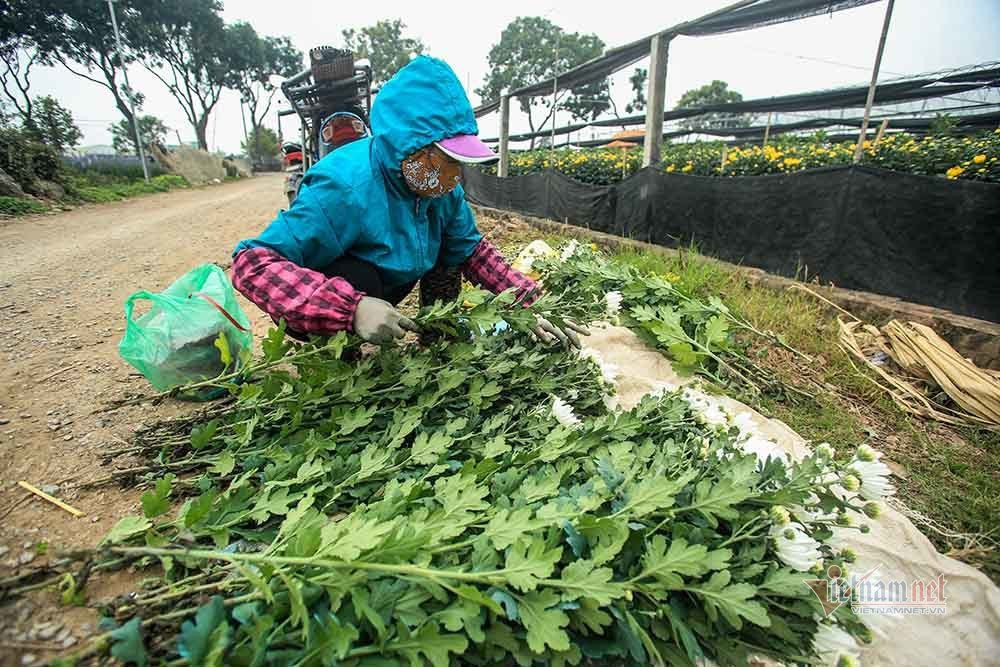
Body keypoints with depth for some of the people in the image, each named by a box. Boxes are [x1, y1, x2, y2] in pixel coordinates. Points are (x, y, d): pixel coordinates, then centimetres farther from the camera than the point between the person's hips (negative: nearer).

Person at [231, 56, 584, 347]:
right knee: (359, 278, -34)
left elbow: (471, 250, -4)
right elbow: (252, 264, -36)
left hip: (379, 292, 6)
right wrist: (352, 308, -49)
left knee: (445, 248, -4)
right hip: (316, 318, -6)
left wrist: (526, 303, -15)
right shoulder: (344, 188, -34)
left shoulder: (438, 184, -12)